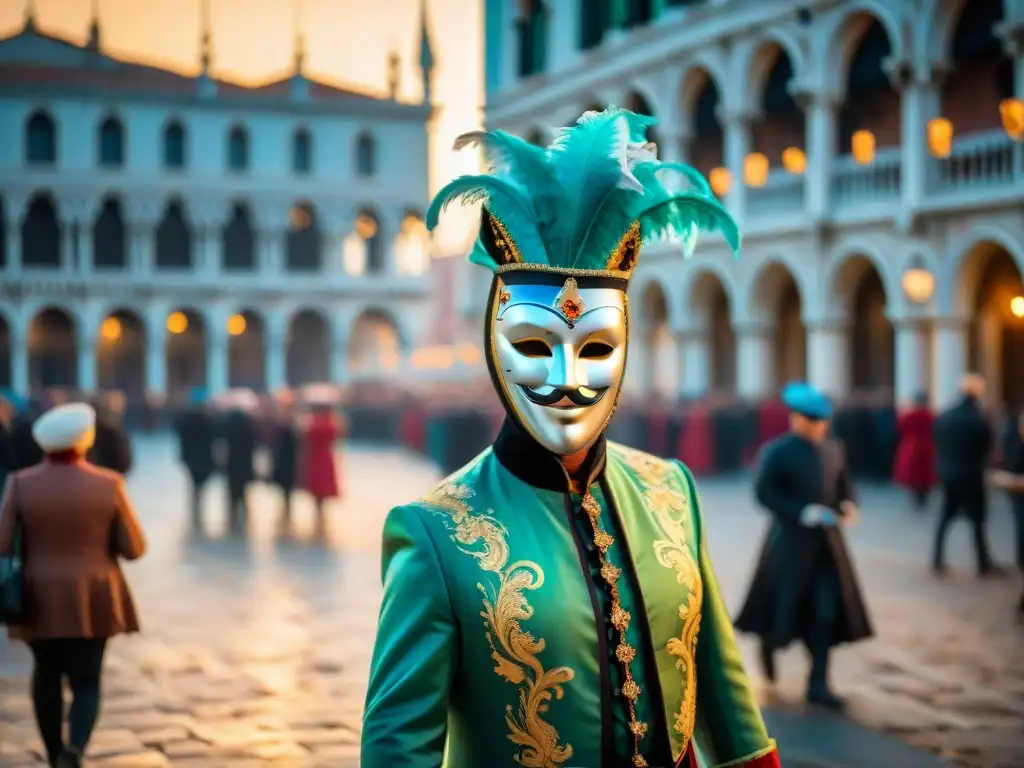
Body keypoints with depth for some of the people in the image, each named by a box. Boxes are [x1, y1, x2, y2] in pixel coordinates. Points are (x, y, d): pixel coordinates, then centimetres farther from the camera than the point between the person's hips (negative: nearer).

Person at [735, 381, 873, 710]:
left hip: (827, 542, 4)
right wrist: (804, 512, -23)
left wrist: (849, 505, -7)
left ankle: (818, 684, 6)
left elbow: (844, 484, 16)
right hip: (791, 540, -4)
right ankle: (769, 644, 40)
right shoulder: (776, 452, -8)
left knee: (827, 612, -1)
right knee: (786, 608, 5)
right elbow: (764, 493, -14)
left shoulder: (833, 450, 7)